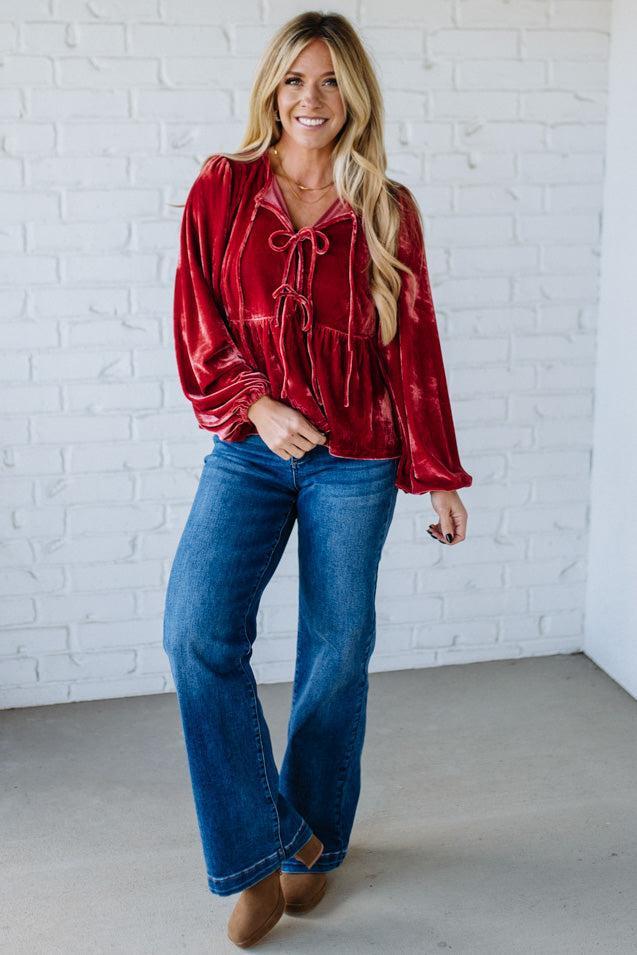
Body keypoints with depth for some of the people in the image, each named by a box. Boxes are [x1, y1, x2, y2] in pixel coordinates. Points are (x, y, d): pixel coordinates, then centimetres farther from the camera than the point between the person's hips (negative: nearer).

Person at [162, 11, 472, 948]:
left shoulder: (386, 211, 2)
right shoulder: (221, 189, 2)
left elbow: (413, 349, 3)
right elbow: (197, 324, 1)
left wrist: (437, 475, 4)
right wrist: (255, 406, -14)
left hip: (354, 460, 0)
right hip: (248, 451, 1)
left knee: (336, 651, 6)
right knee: (198, 633, -14)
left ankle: (315, 839, 28)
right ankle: (262, 850, 1)